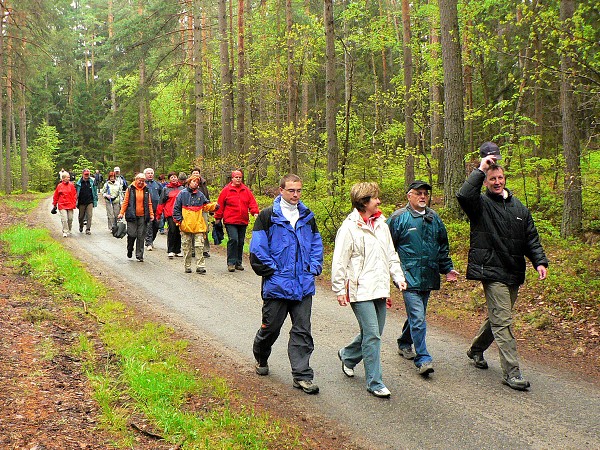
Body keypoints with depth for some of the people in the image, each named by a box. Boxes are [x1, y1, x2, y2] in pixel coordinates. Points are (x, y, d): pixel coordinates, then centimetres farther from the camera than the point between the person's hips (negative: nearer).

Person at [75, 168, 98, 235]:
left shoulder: (92, 182, 3)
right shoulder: (79, 183, -2)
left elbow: (95, 191, 10)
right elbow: (76, 193, 2)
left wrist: (95, 200, 7)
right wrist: (76, 202, -1)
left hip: (90, 202, 0)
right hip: (81, 202, 0)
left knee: (89, 215, -9)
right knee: (81, 216, 12)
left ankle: (88, 229, -4)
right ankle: (81, 227, 37)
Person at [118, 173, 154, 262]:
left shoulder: (146, 190, 9)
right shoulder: (130, 189, 2)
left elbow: (149, 203, 13)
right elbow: (125, 202, 2)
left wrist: (151, 214, 6)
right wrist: (121, 213, -4)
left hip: (142, 217, 2)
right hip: (132, 216, -2)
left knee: (141, 236, 2)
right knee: (132, 234, -4)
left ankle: (139, 255, 8)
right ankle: (129, 250, 23)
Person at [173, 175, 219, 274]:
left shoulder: (200, 195, 10)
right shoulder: (182, 194, 2)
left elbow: (206, 205, 9)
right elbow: (176, 209, 4)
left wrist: (214, 206, -11)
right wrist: (179, 220, -5)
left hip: (198, 225, 1)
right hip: (186, 225, -1)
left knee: (199, 246, -5)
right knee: (186, 247, 7)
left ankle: (200, 266, -4)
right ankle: (187, 266, 15)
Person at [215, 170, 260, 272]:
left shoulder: (246, 190, 10)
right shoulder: (226, 190, 1)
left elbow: (252, 202, 7)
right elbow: (220, 205, 4)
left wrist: (255, 212, -10)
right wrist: (218, 218, 4)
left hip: (243, 221, 4)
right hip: (230, 221, -4)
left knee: (241, 242, 10)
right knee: (233, 240, -16)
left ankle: (238, 262, 20)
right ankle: (231, 263, -10)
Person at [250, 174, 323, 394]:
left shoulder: (307, 217, 10)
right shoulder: (267, 216, -5)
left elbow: (316, 245, 16)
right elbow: (257, 248, -7)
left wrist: (314, 268, 3)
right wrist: (272, 271, -10)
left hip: (303, 285, 3)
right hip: (277, 284, -3)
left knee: (302, 331, 3)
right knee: (271, 327, 10)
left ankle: (302, 375, 9)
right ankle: (260, 359, 38)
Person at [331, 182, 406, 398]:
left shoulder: (381, 224, 13)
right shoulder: (350, 227, -10)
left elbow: (391, 255, 21)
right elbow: (339, 262, -9)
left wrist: (398, 277, 11)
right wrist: (340, 290, -9)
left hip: (379, 289, 7)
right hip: (360, 290, -7)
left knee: (373, 333, 14)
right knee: (372, 335, -9)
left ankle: (347, 356, 40)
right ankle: (374, 382, 1)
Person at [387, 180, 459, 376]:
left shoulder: (434, 218, 14)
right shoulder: (398, 218, -4)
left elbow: (443, 247, 23)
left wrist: (447, 269, 17)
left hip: (428, 277, 6)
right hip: (409, 277, -6)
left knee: (416, 314, 17)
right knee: (418, 318, -12)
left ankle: (404, 343, 39)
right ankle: (423, 359, -8)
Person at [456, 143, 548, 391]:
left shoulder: (520, 208, 15)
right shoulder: (481, 204, -3)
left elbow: (531, 238, 14)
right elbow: (463, 195, -25)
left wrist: (540, 261, 0)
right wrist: (480, 169, -19)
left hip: (514, 274, 7)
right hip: (492, 271, -6)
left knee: (498, 317, 18)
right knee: (503, 321, -9)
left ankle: (476, 349, 41)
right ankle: (511, 372, -6)